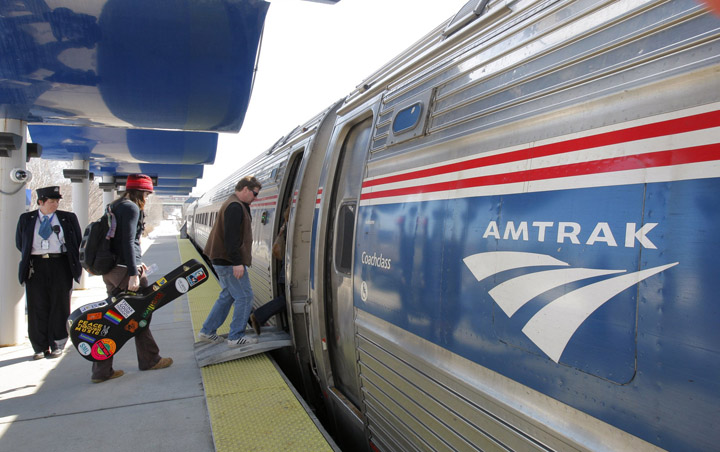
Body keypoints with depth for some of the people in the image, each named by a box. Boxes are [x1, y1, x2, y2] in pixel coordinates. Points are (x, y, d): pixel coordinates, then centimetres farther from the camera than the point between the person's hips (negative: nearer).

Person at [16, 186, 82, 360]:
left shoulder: (68, 218, 5)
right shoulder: (26, 219, 8)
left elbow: (78, 242, 9)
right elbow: (20, 243, 17)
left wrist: (74, 263, 5)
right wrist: (30, 259, 11)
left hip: (61, 266, -1)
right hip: (36, 267, 1)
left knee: (59, 306, 2)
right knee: (38, 308, 4)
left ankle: (57, 345, 13)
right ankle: (40, 347, 14)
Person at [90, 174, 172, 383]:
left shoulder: (115, 207, 18)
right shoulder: (131, 208, -11)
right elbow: (128, 242, -20)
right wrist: (133, 273, -22)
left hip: (110, 270, 9)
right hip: (124, 269, -9)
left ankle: (101, 370, 14)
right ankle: (149, 360, 19)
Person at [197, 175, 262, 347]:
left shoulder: (235, 205, 18)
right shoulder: (235, 207, -17)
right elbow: (231, 237, -25)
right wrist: (237, 263, -25)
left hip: (222, 261, 11)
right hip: (229, 262, -11)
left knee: (227, 296, 18)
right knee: (244, 297, -4)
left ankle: (207, 332, 25)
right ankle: (236, 337, 4)